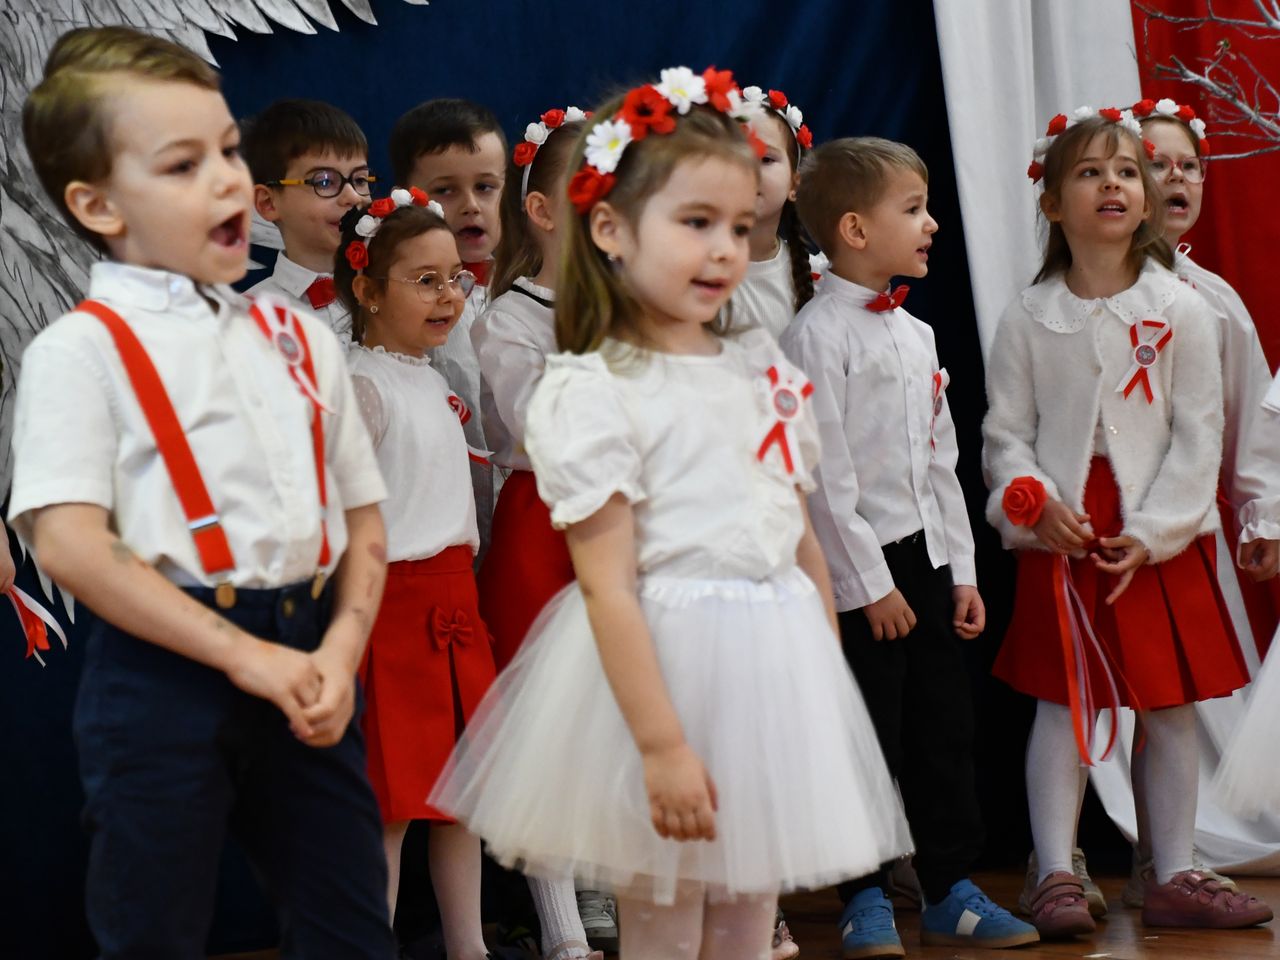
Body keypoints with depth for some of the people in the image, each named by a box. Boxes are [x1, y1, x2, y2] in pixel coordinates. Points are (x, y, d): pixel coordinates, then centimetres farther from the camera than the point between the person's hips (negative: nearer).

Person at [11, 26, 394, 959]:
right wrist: (241, 655, -17)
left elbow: (364, 519, 13)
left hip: (305, 661, 5)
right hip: (165, 666, -5)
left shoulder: (301, 339, 14)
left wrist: (342, 649, -5)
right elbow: (67, 541, -14)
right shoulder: (82, 350, -4)